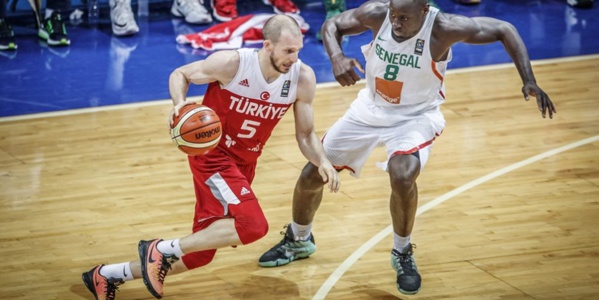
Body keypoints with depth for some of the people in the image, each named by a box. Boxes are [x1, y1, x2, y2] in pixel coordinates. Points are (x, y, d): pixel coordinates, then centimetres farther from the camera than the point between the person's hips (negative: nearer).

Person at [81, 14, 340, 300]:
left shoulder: (302, 78, -11)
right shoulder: (231, 63, -22)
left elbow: (305, 135, 0)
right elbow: (180, 74, -5)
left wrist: (322, 161, -20)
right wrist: (180, 103, -26)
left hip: (244, 163, 6)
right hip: (212, 154, -6)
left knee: (199, 253, 9)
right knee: (253, 225, -28)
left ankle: (106, 276, 27)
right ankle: (160, 249, -12)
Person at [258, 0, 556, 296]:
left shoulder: (443, 28, -29)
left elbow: (504, 30, -21)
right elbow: (332, 25, -7)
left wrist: (529, 82, -29)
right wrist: (336, 57, -28)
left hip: (415, 116, -4)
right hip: (370, 109, 4)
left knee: (402, 177, -32)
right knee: (311, 174, 8)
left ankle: (403, 254, -4)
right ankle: (298, 241, 38)